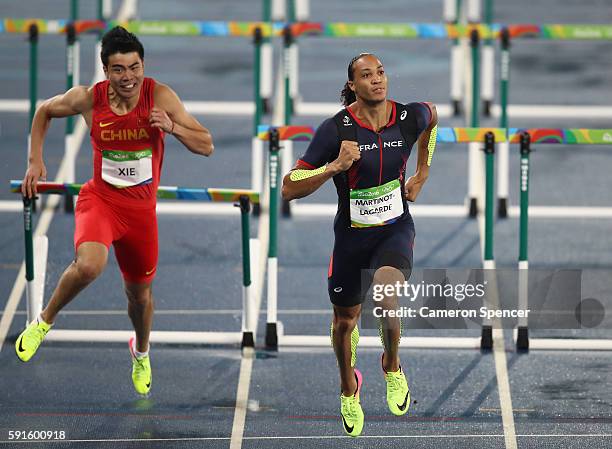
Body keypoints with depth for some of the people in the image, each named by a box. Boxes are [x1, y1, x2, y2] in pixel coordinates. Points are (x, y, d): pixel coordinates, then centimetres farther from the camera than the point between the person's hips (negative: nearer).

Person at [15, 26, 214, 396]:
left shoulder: (160, 97, -14)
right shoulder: (87, 99, -13)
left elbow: (206, 146, -11)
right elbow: (45, 111, 9)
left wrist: (173, 127, -30)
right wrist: (36, 161, 1)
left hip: (141, 209, 2)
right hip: (100, 199, -2)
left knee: (139, 290, 18)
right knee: (89, 265, -32)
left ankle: (141, 352, 50)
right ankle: (44, 322, -5)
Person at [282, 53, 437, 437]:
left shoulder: (410, 117, -10)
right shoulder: (336, 129, -18)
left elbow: (433, 116, 19)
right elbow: (290, 189, -18)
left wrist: (422, 174, 20)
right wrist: (335, 166, -31)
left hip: (396, 231, 0)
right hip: (352, 235, 0)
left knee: (386, 291, -31)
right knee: (346, 319, 16)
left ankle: (392, 366, 1)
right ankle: (348, 387, 50)